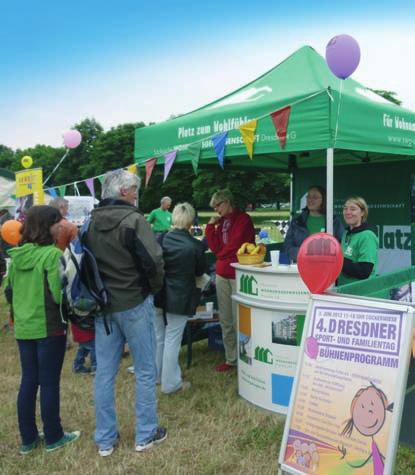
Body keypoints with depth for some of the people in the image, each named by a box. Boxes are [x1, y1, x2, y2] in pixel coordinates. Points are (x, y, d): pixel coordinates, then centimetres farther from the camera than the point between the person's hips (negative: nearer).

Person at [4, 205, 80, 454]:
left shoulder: (17, 255, 6)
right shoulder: (52, 254, -16)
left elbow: (9, 292, 13)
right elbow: (59, 294, -19)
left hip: (23, 327, 7)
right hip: (49, 327, -7)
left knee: (28, 381, 14)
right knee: (50, 383, 5)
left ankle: (28, 439, 25)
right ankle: (53, 437, 18)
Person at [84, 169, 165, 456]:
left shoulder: (91, 222, 5)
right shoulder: (133, 219, -15)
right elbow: (153, 260, -22)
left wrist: (101, 289, 14)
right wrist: (154, 288, -4)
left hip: (102, 304, 6)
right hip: (134, 303, -6)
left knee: (104, 373, 12)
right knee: (145, 371, 9)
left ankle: (105, 440, 23)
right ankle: (145, 435, 20)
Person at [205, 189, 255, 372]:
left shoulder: (243, 219, -4)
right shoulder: (221, 221, 16)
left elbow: (235, 246, -10)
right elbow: (215, 247, 7)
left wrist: (222, 254, 3)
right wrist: (211, 226, 2)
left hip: (238, 274, -7)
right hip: (222, 274, 7)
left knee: (238, 320, -8)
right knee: (225, 321, 9)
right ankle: (231, 359, 18)